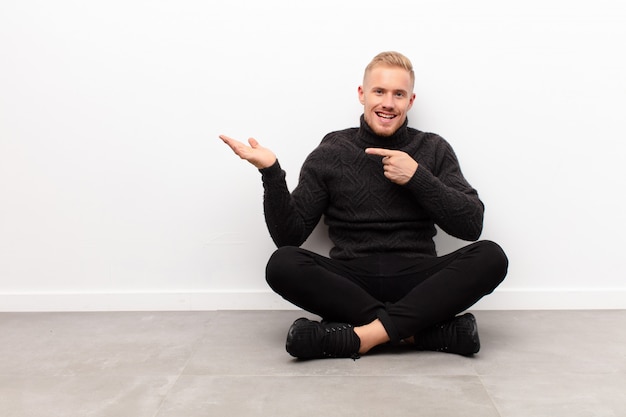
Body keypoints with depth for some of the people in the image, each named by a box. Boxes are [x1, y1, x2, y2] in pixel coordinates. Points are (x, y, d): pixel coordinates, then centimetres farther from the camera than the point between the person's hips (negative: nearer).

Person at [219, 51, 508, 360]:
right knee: (282, 264, -27)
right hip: (350, 285, 0)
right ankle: (414, 330, -25)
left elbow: (471, 226, 0)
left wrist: (417, 177, -9)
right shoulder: (330, 153, 7)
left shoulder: (433, 149, 10)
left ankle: (368, 333, -28)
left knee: (490, 256, -25)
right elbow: (289, 236, 2)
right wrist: (271, 172, -12)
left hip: (416, 284, 1)